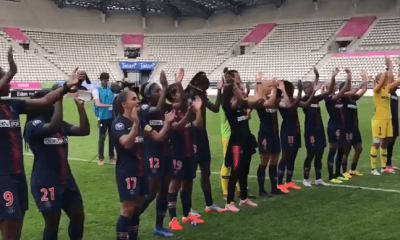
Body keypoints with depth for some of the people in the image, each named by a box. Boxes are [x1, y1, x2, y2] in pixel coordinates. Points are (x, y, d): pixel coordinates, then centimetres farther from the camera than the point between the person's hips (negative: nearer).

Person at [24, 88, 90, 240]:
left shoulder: (61, 125, 10)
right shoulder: (33, 125, -11)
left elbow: (84, 131, 0)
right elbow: (53, 127, -31)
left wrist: (80, 106, -8)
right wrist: (58, 98, -26)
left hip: (66, 180, 7)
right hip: (45, 182, -7)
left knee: (78, 217, 11)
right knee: (52, 223, 2)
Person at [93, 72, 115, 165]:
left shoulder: (112, 89, 7)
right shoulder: (96, 90, -4)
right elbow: (98, 104, -15)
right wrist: (110, 105, -26)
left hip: (112, 116, 4)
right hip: (102, 117, -4)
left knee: (112, 137, 10)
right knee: (102, 138, 1)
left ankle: (111, 157, 20)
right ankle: (101, 158, 11)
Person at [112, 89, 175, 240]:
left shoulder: (139, 122, 11)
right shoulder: (119, 123, -13)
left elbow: (158, 137, 9)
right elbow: (127, 143, -30)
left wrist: (167, 123, -7)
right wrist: (135, 123, -42)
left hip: (140, 171, 8)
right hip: (126, 172, -8)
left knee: (137, 208, 12)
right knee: (127, 209, -7)